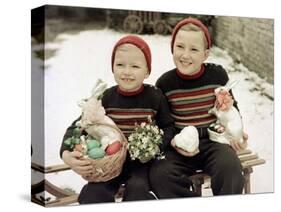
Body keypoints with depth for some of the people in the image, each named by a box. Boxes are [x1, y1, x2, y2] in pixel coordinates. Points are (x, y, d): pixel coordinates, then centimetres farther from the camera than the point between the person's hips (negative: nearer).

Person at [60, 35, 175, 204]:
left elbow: (168, 127, 2)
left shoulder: (155, 96, -4)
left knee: (137, 189, -28)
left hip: (143, 160, -1)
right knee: (92, 194, -20)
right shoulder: (107, 98, -2)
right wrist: (66, 154, -20)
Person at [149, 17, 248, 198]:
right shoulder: (165, 83, -4)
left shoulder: (217, 75, -2)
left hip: (213, 140, 0)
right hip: (179, 146, 0)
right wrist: (172, 142, -13)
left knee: (230, 168, -29)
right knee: (159, 175, -26)